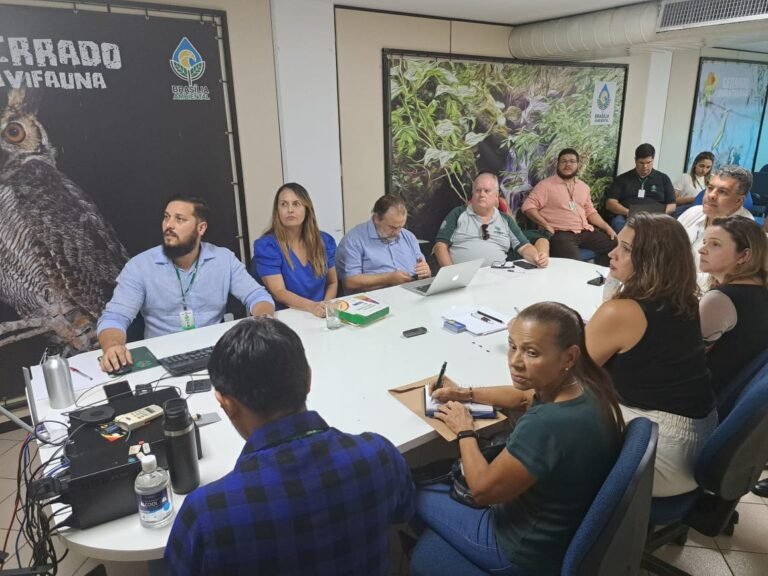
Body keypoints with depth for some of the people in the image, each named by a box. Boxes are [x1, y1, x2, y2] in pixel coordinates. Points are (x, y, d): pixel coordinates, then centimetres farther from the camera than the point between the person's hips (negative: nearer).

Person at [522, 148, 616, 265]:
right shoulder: (546, 185, -1)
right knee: (574, 262, -33)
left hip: (586, 231, 7)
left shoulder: (583, 186, 20)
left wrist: (607, 228, 12)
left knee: (615, 245, -2)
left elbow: (590, 211, 24)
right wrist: (546, 225, -18)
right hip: (561, 233, -7)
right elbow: (528, 206, -9)